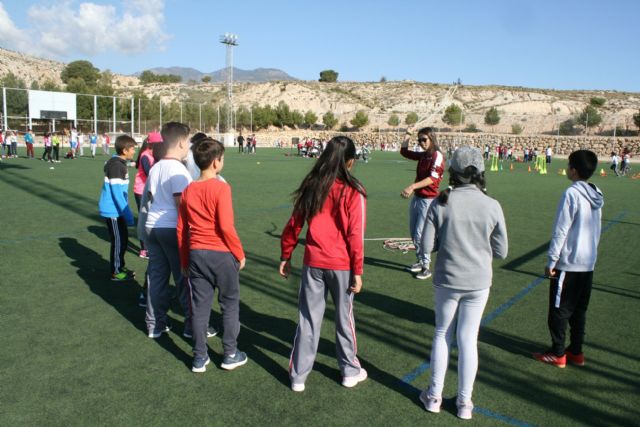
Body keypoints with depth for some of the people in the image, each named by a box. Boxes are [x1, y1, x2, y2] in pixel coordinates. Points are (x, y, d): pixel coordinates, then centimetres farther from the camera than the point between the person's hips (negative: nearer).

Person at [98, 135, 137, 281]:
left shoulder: (119, 163, 9)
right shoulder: (116, 165, -20)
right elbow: (116, 192, -24)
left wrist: (126, 212, 19)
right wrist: (127, 214, -22)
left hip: (116, 209, 9)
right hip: (113, 210, -9)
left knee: (123, 238, 16)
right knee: (118, 241, 0)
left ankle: (120, 267, 29)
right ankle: (116, 272, 12)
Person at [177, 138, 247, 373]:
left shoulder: (188, 190, 4)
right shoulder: (220, 188, -14)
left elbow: (181, 229, 9)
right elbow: (226, 226, -18)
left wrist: (184, 260, 18)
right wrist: (240, 254, -5)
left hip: (196, 255, 5)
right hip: (222, 254, -5)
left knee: (199, 306, 12)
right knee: (230, 304, 11)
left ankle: (200, 358, 21)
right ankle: (230, 355, 21)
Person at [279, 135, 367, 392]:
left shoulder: (311, 186, 0)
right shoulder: (352, 191, -12)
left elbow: (294, 224, 3)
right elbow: (355, 234, -13)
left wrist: (286, 256, 13)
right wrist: (357, 271, -6)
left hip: (313, 263, 3)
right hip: (341, 265, -2)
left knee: (308, 318, 12)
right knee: (344, 317, 15)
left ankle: (298, 376, 21)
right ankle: (350, 371, 31)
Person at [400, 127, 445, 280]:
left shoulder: (437, 156, -14)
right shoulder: (422, 155, 10)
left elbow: (433, 178, -27)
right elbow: (404, 151, 25)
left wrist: (412, 186, -36)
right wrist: (408, 136, 10)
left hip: (428, 200, -8)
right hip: (416, 198, 8)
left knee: (420, 234, -9)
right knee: (413, 233, 14)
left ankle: (426, 267, 1)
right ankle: (420, 261, 28)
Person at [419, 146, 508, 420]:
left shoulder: (441, 203, -12)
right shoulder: (492, 206, -9)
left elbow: (427, 245, -10)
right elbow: (501, 251, -3)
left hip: (446, 281, 0)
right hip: (478, 283, 1)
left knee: (442, 334, 17)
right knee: (468, 339, 12)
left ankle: (434, 395, 29)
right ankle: (464, 402, 25)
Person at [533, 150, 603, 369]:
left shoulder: (572, 193, -17)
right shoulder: (597, 195, 7)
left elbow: (560, 231, -16)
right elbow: (597, 230, 15)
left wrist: (551, 261, -11)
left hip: (568, 263, -8)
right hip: (589, 263, 8)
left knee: (559, 310, 4)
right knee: (579, 310, 16)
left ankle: (558, 354, 13)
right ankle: (576, 352, 25)